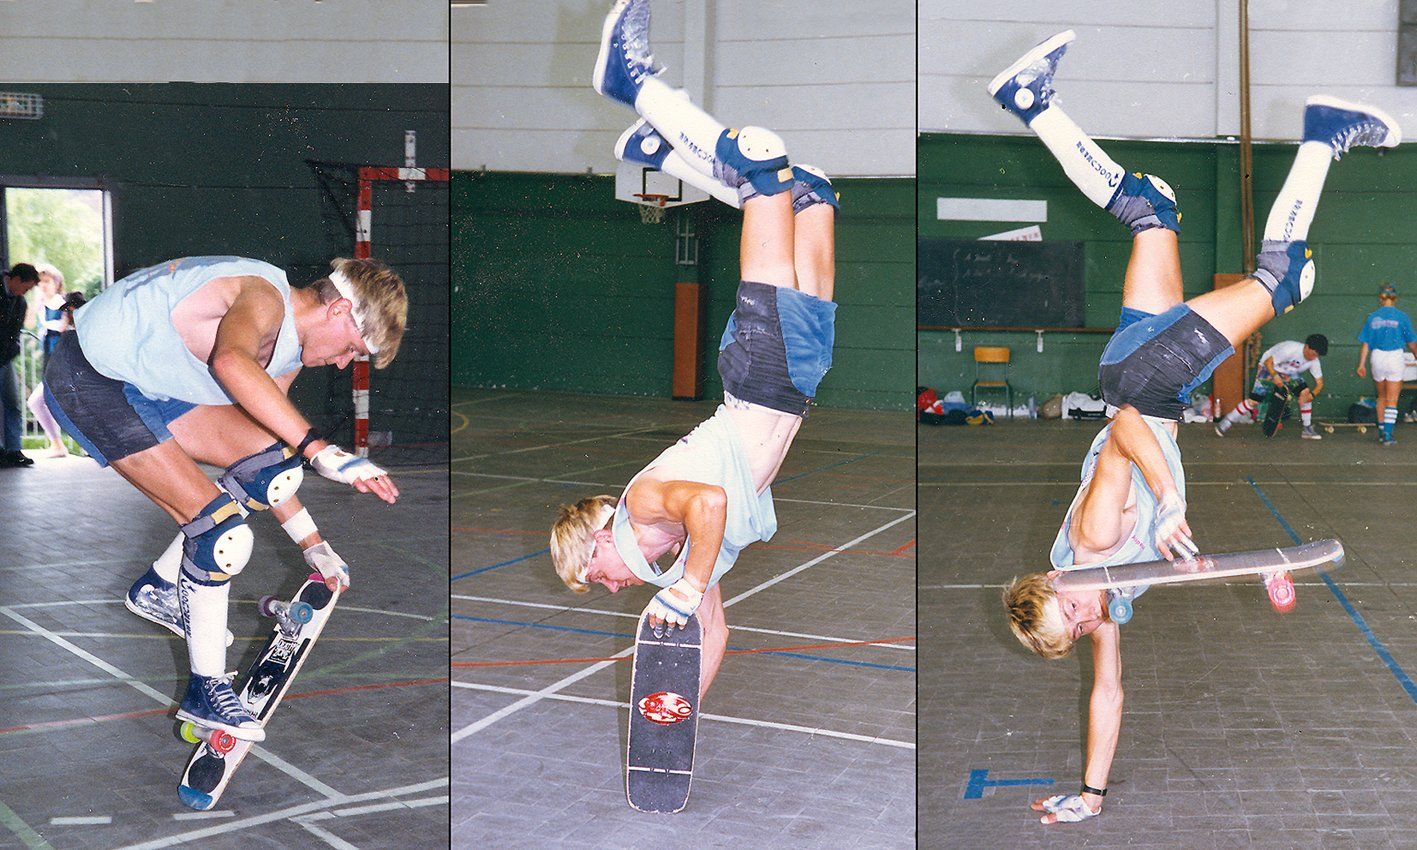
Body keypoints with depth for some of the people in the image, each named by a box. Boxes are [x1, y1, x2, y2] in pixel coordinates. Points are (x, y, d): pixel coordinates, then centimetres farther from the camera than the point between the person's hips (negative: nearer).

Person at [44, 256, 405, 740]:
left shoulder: (289, 354, 7)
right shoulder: (267, 297, -22)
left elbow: (261, 462, 14)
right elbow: (231, 361, -46)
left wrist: (314, 547, 14)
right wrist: (318, 449, -51)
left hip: (149, 384, 9)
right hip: (88, 378, -9)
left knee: (276, 460, -3)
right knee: (223, 529, -15)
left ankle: (164, 589, 12)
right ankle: (206, 691, -1)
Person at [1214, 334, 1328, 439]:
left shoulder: (1314, 361, -18)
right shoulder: (1291, 349, -36)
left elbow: (1319, 383, -14)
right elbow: (1268, 362, -30)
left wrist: (1311, 395, -33)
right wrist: (1275, 376, -45)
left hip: (1289, 372, 6)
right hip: (1270, 368, -6)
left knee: (1305, 393, -14)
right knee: (1254, 400, -16)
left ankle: (1307, 429, -2)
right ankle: (1226, 423, -5)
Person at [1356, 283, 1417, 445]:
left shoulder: (1372, 317, 2)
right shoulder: (1401, 317, -4)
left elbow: (1365, 344, 2)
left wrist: (1362, 364, 7)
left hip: (1377, 358, 3)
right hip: (1395, 358, -3)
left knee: (1382, 396, 19)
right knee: (1392, 399, 1)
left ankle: (1381, 431, 22)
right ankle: (1388, 435, -5)